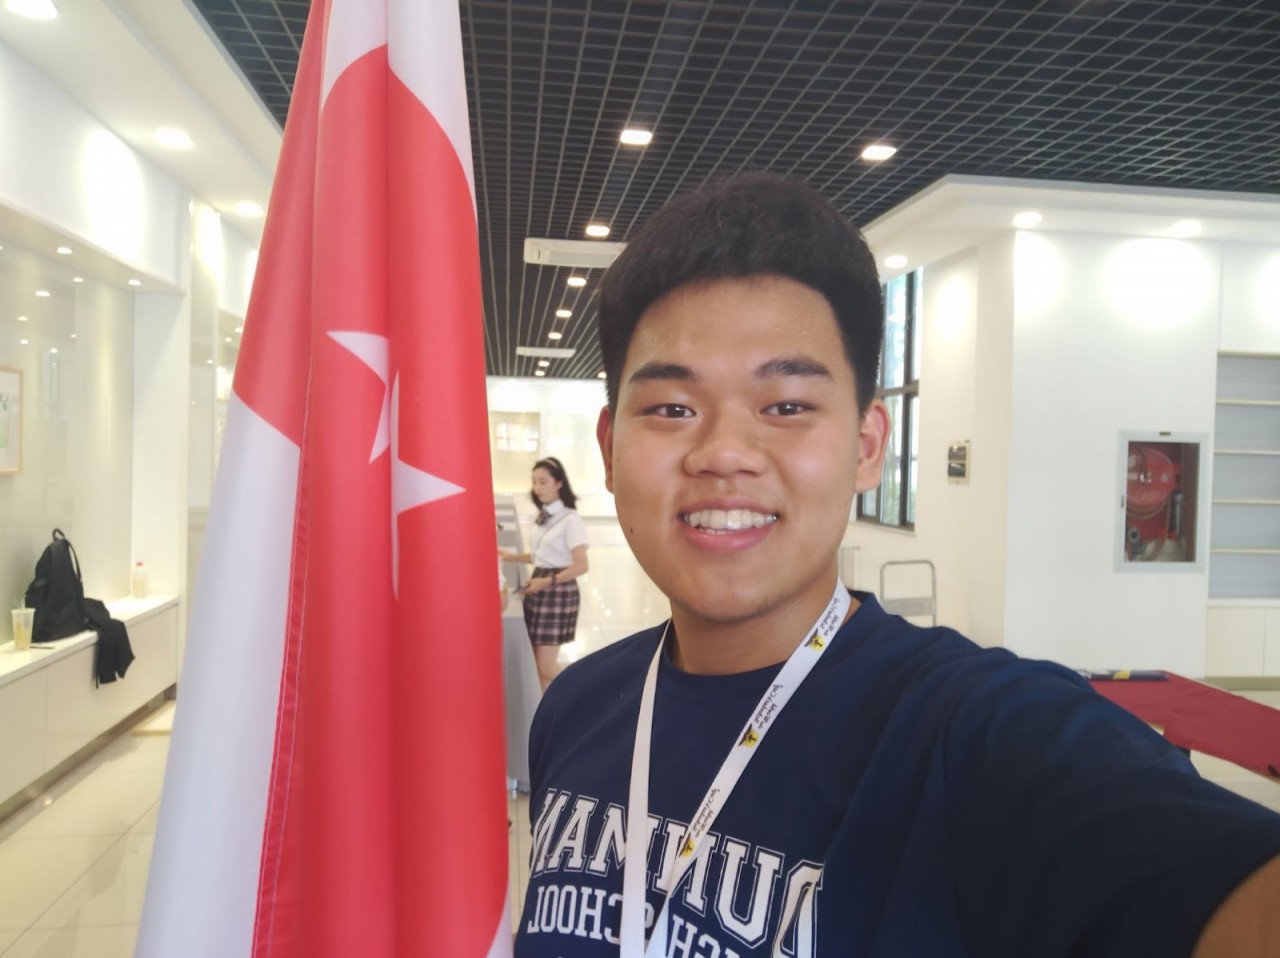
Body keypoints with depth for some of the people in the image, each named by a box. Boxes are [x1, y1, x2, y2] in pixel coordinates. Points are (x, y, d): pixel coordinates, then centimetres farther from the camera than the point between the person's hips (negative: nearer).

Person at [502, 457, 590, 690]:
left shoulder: (570, 519, -13)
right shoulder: (544, 517, 11)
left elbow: (581, 565, -19)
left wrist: (548, 582, -23)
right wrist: (511, 556, 11)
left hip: (558, 592, -8)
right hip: (538, 590, 8)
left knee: (546, 667, -6)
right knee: (537, 664, 9)